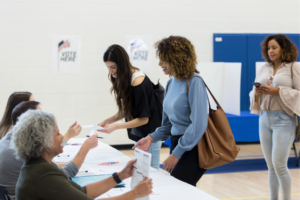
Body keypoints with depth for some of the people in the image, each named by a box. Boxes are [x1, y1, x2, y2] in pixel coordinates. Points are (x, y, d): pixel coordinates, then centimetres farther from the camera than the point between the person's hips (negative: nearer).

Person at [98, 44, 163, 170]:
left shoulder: (138, 82, -20)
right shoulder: (125, 79, 4)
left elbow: (143, 118, -18)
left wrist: (116, 126, -21)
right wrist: (108, 121, -1)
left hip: (149, 135, -8)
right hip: (139, 134, 8)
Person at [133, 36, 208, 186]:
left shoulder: (194, 82, -14)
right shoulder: (171, 83, 9)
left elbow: (198, 124, -19)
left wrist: (176, 153, -16)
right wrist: (151, 138, -1)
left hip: (193, 147, -8)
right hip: (177, 143, 8)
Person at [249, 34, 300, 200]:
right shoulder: (264, 69, 12)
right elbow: (253, 94, 15)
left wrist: (277, 91, -16)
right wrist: (257, 93, -7)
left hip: (284, 119, -5)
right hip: (264, 118, 5)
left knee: (279, 165, -8)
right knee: (271, 166, 9)